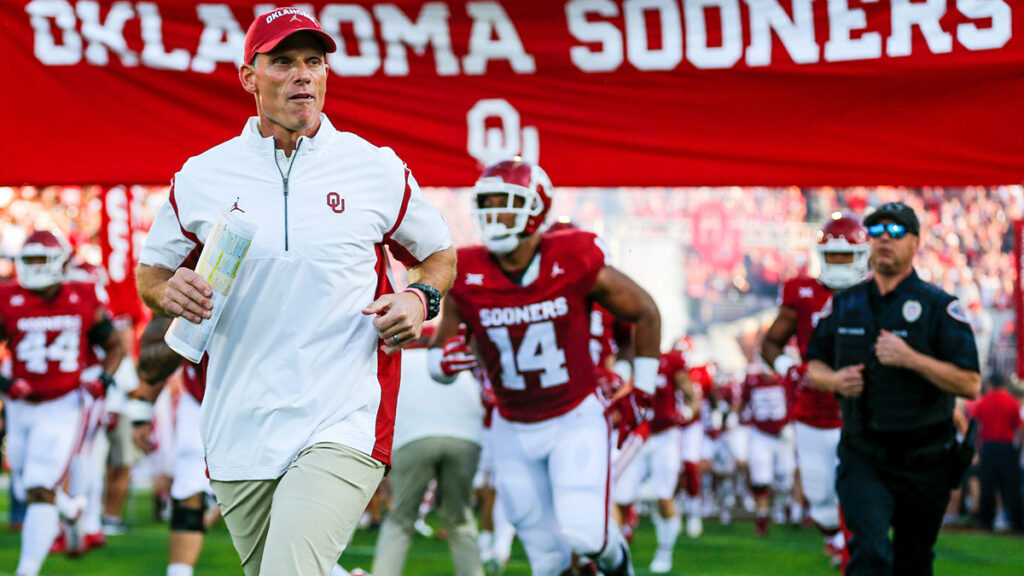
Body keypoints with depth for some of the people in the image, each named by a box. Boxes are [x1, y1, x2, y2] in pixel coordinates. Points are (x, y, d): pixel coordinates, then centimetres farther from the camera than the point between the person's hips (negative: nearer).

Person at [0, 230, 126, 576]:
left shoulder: (84, 302, -3)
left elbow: (114, 346, 12)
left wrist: (105, 379, -6)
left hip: (63, 407, -3)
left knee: (40, 492, -14)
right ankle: (71, 512, 48)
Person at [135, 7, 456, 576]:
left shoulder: (378, 171, 4)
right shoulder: (202, 177, 7)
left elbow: (439, 254, 18)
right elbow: (149, 269, 19)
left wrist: (420, 299, -4)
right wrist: (168, 292, -5)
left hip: (345, 423, -3)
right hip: (239, 435, 3)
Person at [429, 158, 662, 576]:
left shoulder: (575, 263, -17)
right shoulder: (467, 278, -11)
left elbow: (645, 313, -2)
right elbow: (439, 354, 1)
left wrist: (641, 390, 1)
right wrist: (441, 362, -24)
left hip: (576, 419, -3)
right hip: (514, 430, 3)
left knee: (583, 535, -19)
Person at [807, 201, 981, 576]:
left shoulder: (938, 307, -5)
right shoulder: (843, 304, 7)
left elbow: (970, 385, -12)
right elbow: (814, 367, 17)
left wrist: (910, 359, -22)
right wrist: (835, 380, -6)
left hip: (922, 462, -1)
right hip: (861, 457, 1)